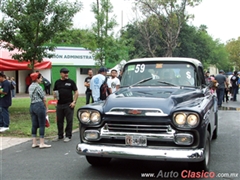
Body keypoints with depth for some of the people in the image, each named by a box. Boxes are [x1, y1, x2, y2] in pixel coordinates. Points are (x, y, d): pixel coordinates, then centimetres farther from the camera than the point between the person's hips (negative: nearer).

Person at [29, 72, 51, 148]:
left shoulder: (30, 87, 13)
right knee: (42, 125, -2)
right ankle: (42, 143, 1)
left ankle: (34, 143, 14)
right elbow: (44, 98, -8)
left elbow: (32, 97, 15)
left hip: (32, 105, 8)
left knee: (34, 125, 10)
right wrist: (46, 107, 6)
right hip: (39, 106, -8)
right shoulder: (38, 87, -11)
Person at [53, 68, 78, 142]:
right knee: (59, 120, 11)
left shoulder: (71, 82, 2)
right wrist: (55, 95, -5)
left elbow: (76, 92, 1)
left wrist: (74, 102, -8)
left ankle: (68, 136, 10)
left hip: (69, 104, -3)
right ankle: (60, 135, 24)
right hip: (59, 104, 4)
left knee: (69, 120, 0)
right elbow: (54, 91, 18)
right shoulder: (57, 82, 11)